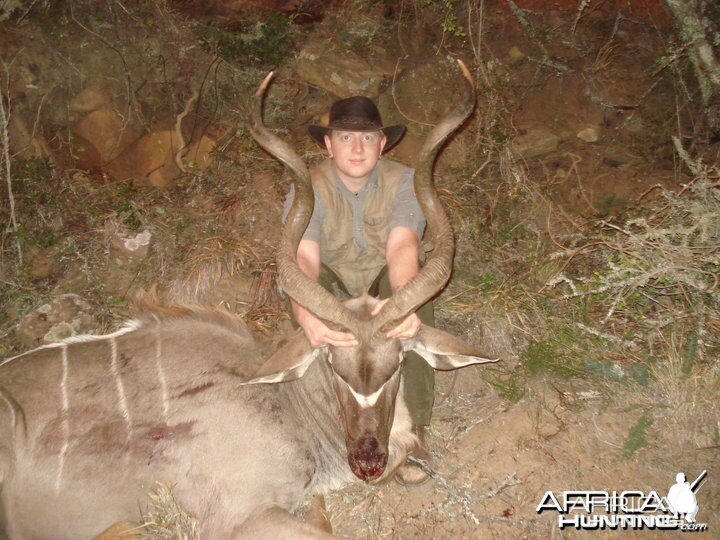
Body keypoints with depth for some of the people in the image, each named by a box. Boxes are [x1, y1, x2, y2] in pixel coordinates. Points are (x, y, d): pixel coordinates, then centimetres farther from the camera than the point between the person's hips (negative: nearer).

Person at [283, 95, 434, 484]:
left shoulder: (403, 182, -16)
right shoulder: (309, 190, -17)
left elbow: (403, 245, -35)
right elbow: (303, 257, -35)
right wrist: (305, 313, -57)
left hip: (385, 285, 0)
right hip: (332, 290, 0)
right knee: (311, 285, -34)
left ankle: (412, 424, -23)